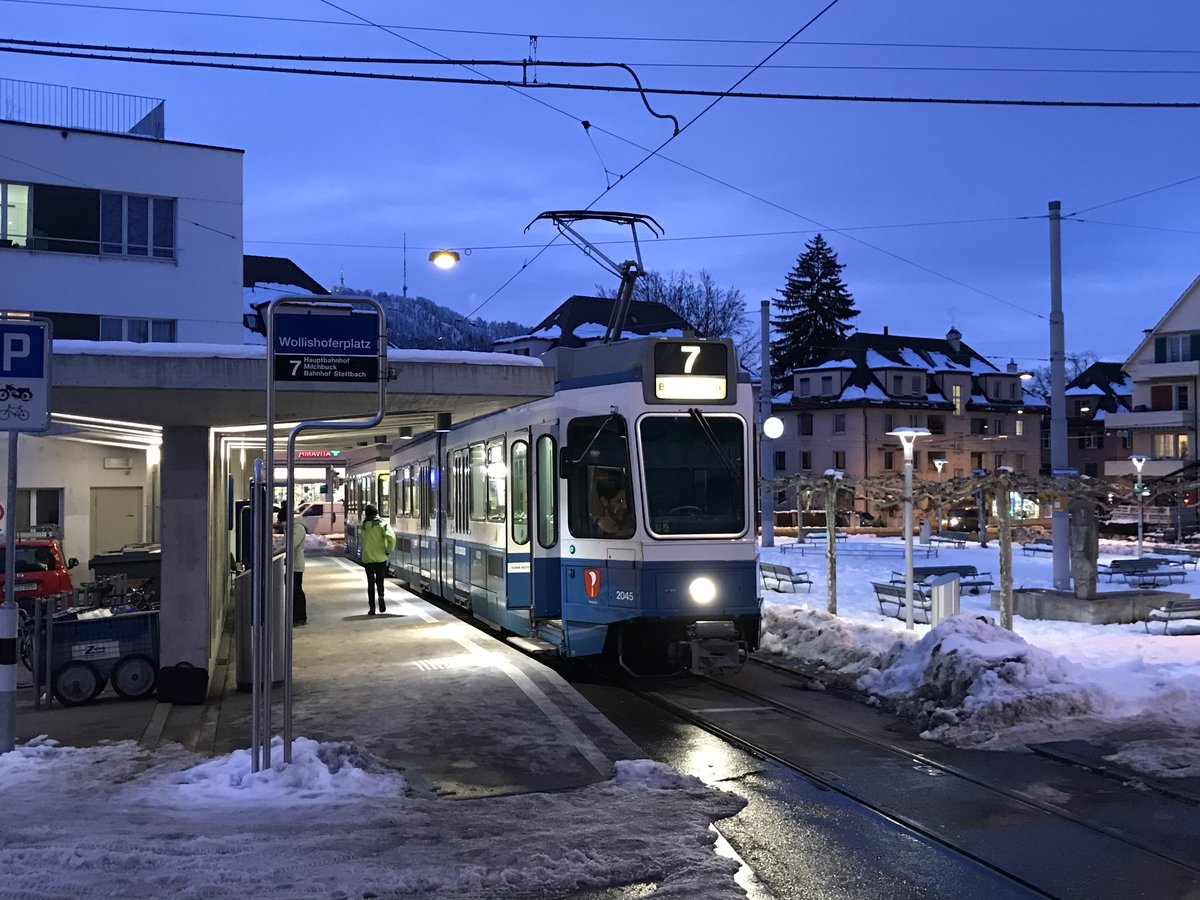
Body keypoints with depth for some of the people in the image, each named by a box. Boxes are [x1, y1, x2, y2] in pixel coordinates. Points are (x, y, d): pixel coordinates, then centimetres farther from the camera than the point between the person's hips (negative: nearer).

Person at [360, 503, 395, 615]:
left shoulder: (363, 527, 1)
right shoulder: (382, 524, -6)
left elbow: (361, 543, 8)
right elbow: (391, 538, -18)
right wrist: (388, 550, -7)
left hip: (367, 559, 1)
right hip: (381, 558, -1)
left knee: (371, 583, 10)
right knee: (380, 581, 14)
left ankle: (372, 608, 5)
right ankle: (381, 596, -15)